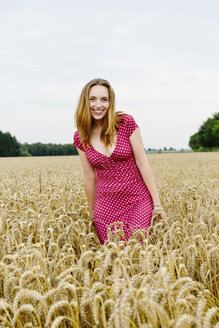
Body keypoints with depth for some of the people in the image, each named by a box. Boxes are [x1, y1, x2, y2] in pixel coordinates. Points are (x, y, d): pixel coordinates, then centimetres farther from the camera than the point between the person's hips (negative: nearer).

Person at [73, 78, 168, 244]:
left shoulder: (127, 123, -6)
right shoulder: (81, 137, 1)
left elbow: (142, 163, -5)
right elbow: (90, 177, 8)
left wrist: (157, 204, -5)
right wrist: (92, 213, 14)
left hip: (139, 202, -2)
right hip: (106, 205, 2)